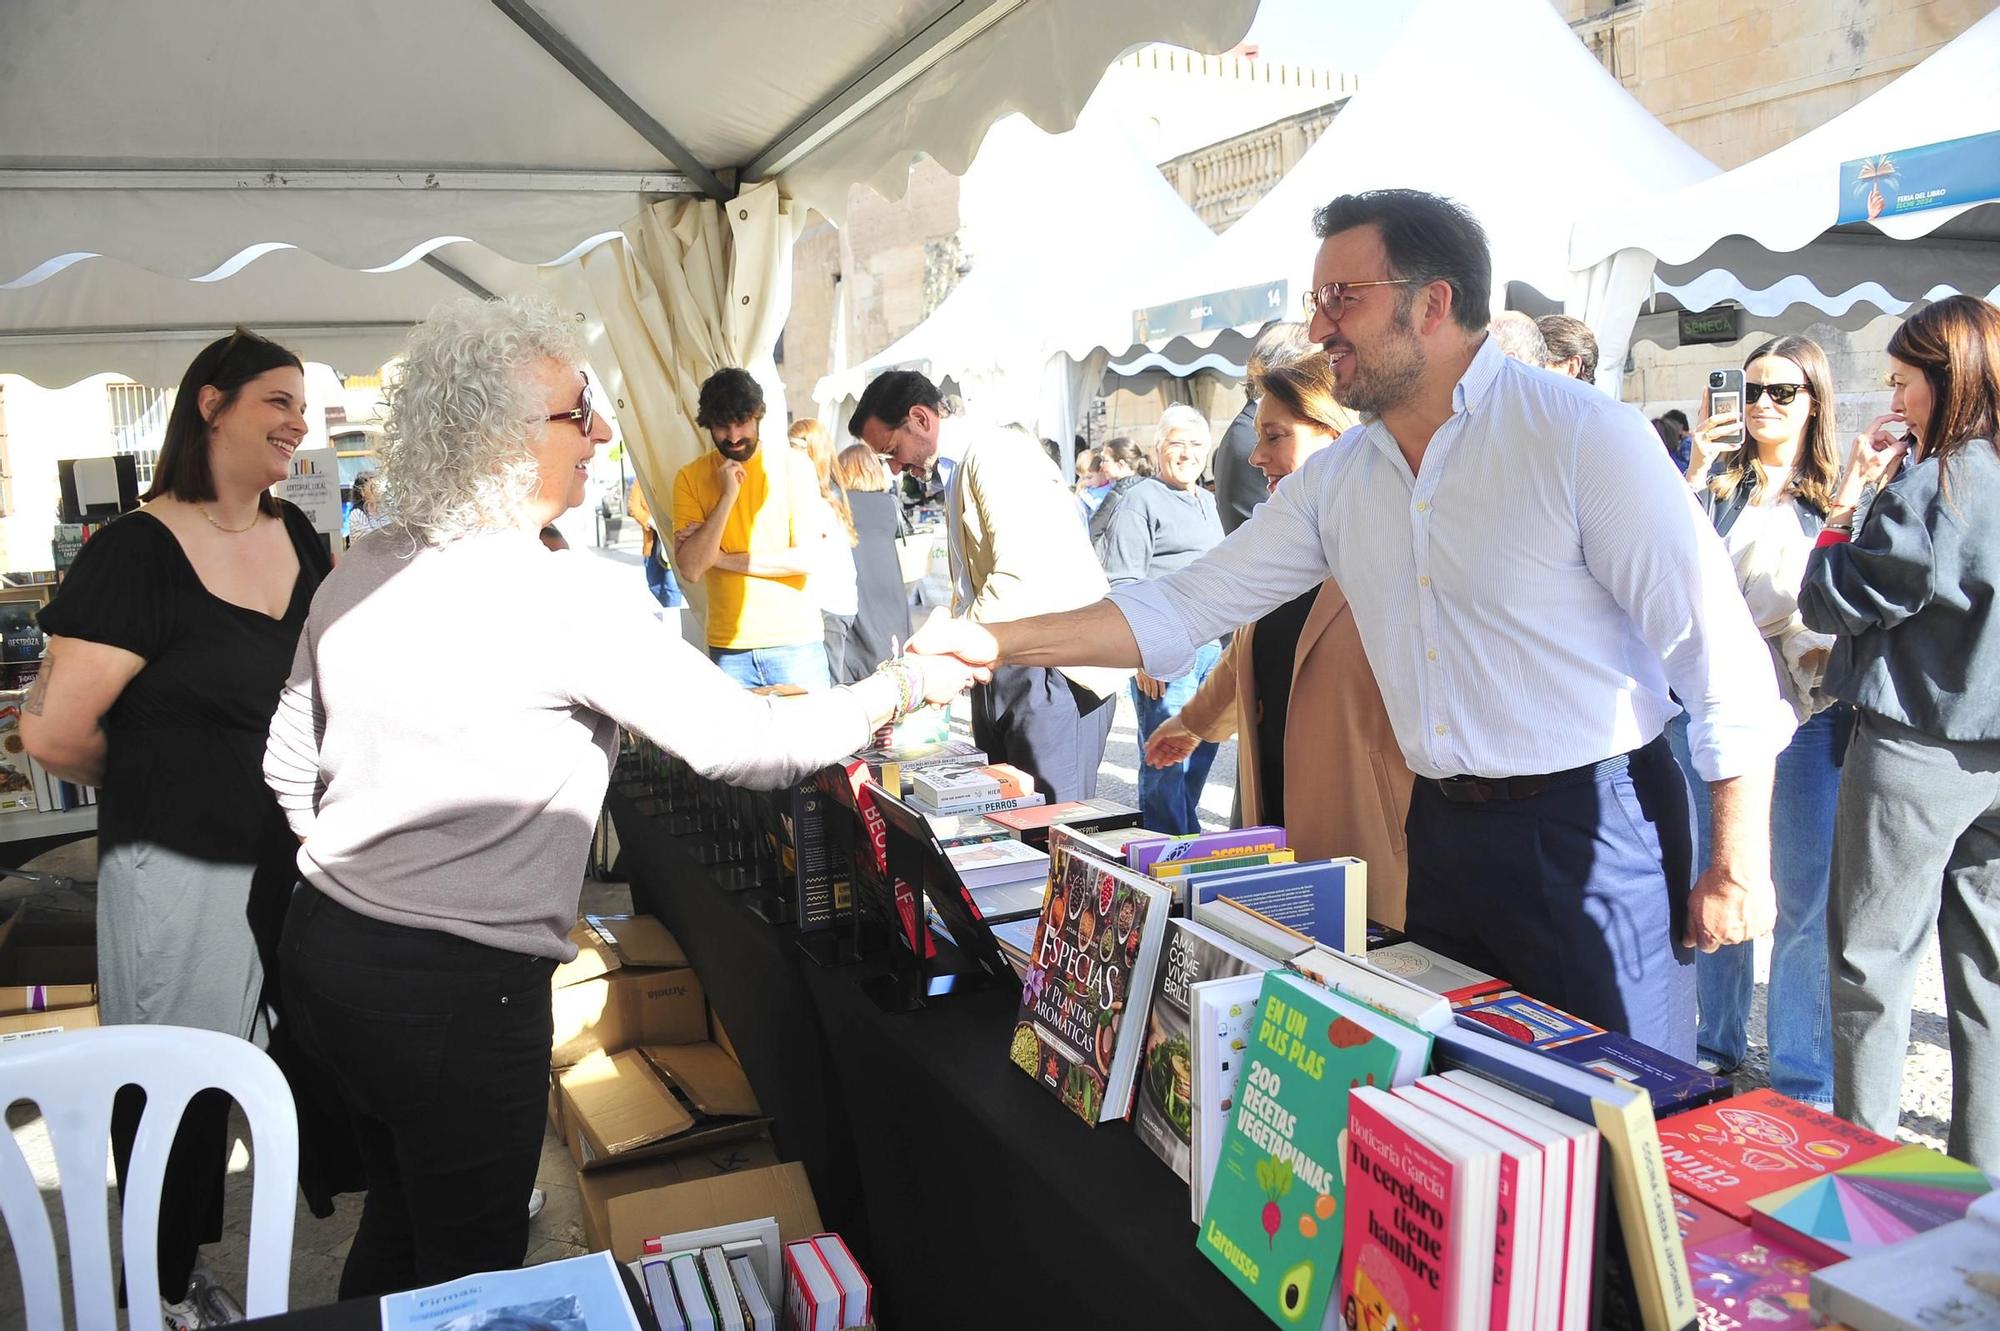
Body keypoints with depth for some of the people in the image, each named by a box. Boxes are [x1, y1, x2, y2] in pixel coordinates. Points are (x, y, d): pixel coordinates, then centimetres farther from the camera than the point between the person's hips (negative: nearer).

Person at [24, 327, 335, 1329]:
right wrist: (161, 783, -1)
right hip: (186, 871, -6)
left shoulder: (301, 542, 5)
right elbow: (54, 733, -17)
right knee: (182, 1095, 11)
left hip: (302, 857, 6)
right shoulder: (137, 551, -15)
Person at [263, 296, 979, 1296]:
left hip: (326, 943, 8)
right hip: (459, 989, -8)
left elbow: (288, 765, 12)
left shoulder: (359, 575, 3)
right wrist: (907, 686, -5)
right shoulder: (565, 598, -21)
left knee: (398, 1214, 27)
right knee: (469, 1270, 12)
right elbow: (746, 746, -19)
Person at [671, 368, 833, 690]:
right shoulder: (690, 477, 2)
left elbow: (807, 557, -9)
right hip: (728, 648, 1)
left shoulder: (793, 465, -1)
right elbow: (690, 569, -8)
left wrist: (721, 558, -8)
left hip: (795, 640, -1)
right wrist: (727, 497, -15)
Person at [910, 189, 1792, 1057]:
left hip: (1591, 829, -5)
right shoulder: (1336, 481, 6)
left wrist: (1738, 865, -11)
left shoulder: (1577, 432, -13)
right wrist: (997, 644, 0)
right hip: (1444, 830, 6)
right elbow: (1186, 607, 7)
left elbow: (1715, 644, -11)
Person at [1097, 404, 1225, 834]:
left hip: (1210, 647, 8)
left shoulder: (1207, 501, 20)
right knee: (1167, 759, -6)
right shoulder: (1141, 500, -6)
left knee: (1202, 750, 13)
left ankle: (1188, 834, 25)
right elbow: (1122, 584, -12)